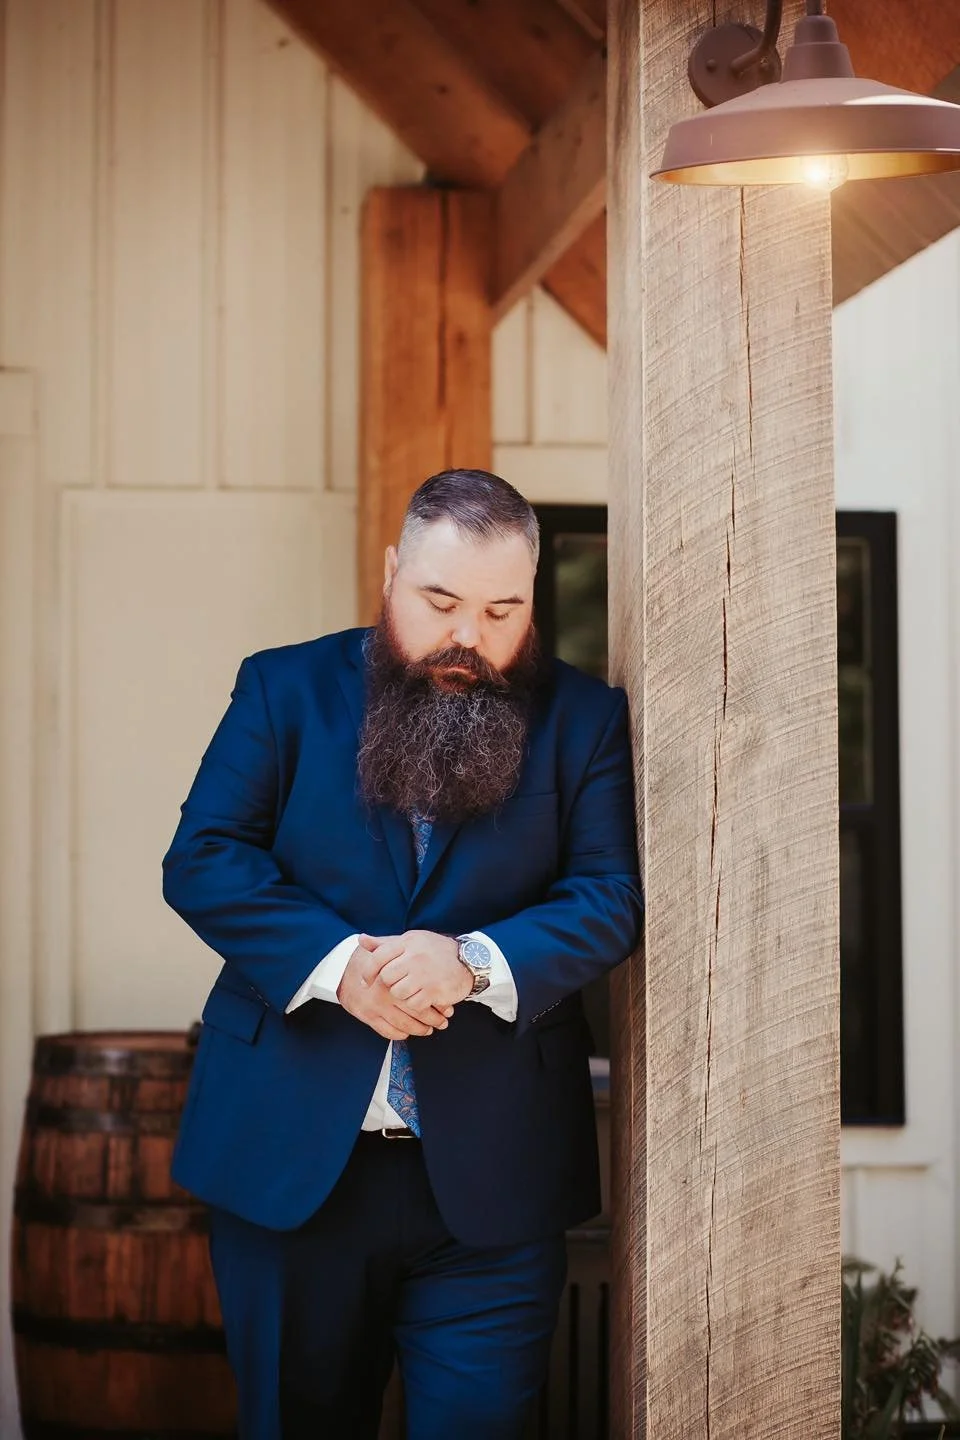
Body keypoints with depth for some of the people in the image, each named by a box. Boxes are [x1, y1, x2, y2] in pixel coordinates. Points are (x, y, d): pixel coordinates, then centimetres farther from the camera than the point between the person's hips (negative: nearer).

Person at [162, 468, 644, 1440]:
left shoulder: (583, 720, 4)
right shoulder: (284, 689, 4)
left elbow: (611, 897, -4)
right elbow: (202, 860, -4)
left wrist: (474, 963, -22)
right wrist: (338, 963, -19)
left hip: (490, 1175, 0)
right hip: (288, 1151, 1)